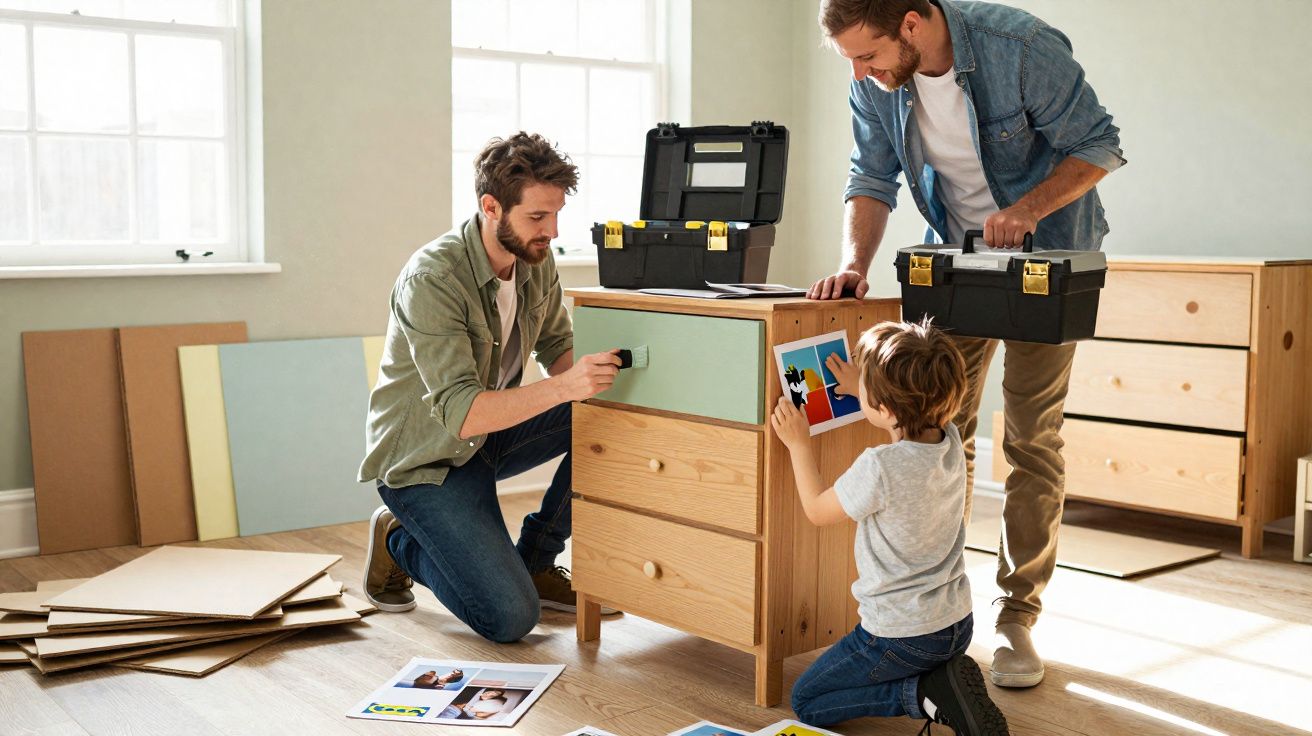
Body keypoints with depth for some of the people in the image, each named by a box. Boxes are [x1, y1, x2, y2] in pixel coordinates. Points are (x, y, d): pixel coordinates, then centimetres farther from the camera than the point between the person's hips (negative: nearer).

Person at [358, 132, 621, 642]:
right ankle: (398, 542, 9)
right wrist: (562, 387, -45)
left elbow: (556, 346, 8)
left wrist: (588, 379, -15)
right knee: (511, 618, -17)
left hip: (491, 431, 8)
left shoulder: (535, 259, -6)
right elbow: (461, 414, -34)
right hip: (424, 460, -7)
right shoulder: (431, 279, -29)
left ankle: (535, 559, 2)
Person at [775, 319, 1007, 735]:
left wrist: (799, 444, 2)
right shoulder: (951, 442, -7)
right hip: (958, 623, 8)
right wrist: (860, 389, 23)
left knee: (805, 701, 9)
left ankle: (927, 694, -6)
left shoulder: (878, 469, -28)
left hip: (900, 635, -8)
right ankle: (941, 679, 8)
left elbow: (817, 511, -8)